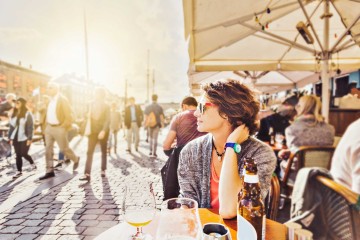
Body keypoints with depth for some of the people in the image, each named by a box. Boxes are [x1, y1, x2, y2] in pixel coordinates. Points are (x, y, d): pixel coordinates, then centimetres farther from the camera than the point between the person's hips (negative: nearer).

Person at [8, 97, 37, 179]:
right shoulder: (14, 114, 10)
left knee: (24, 154, -2)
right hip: (15, 138, 5)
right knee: (18, 155, 6)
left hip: (24, 138, -5)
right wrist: (10, 138, 9)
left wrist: (29, 138, -15)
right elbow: (11, 126, 13)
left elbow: (30, 127, -11)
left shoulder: (28, 114, -7)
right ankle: (19, 171, 15)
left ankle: (32, 163, 27)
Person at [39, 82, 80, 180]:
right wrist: (46, 125, 12)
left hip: (59, 128, -7)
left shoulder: (63, 100, -11)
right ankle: (50, 171, 11)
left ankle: (76, 159, 30)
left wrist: (64, 127, -14)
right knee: (48, 149, 4)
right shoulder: (50, 100, 10)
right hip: (49, 127, 7)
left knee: (64, 148, 3)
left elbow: (69, 116, -14)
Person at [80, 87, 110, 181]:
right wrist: (88, 129, -4)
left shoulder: (106, 106, -4)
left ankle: (103, 170, 22)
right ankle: (87, 174, -10)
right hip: (93, 131, 3)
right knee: (89, 152, -7)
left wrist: (103, 131, -22)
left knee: (103, 152, 9)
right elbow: (89, 117, 7)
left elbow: (107, 120, -11)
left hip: (103, 131, -2)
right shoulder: (92, 104, 6)